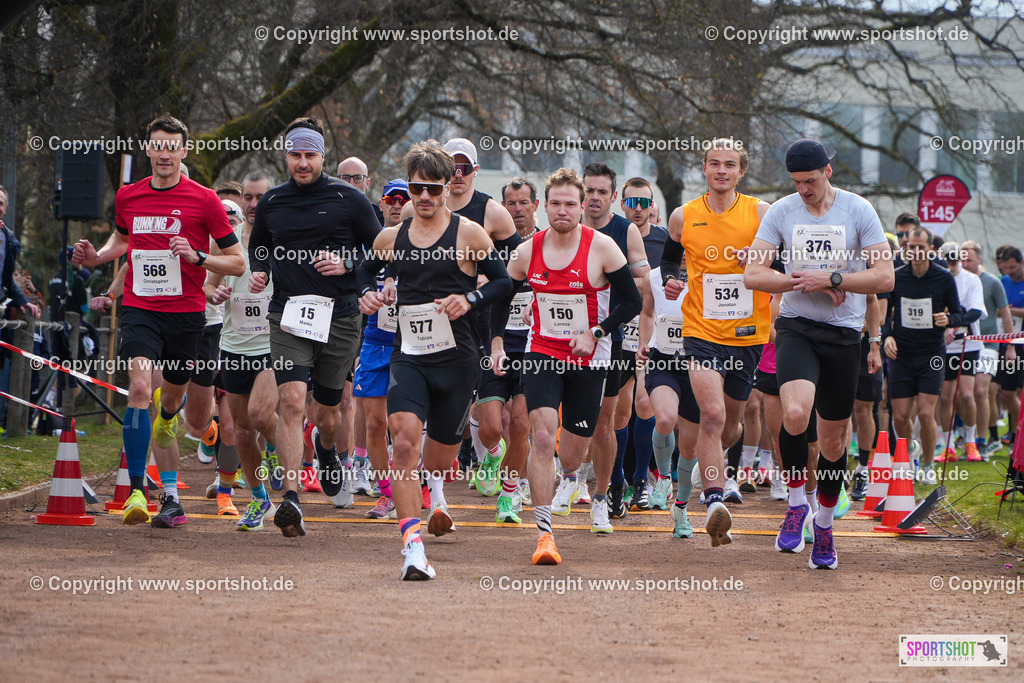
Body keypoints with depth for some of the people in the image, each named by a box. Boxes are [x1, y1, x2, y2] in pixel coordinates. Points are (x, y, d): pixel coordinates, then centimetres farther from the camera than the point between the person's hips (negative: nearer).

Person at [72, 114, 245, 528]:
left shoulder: (203, 200, -3)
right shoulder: (128, 197, 6)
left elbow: (237, 262, 0)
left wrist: (196, 257, -16)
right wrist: (97, 257, 8)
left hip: (186, 313, 0)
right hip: (140, 309, 0)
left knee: (172, 397, 10)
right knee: (140, 388, -20)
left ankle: (167, 416, 47)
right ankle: (137, 491, -21)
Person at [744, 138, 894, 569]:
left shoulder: (858, 210, -2)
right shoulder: (781, 212, 1)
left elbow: (883, 278, -5)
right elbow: (753, 275, -1)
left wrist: (829, 279, -14)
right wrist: (803, 282, -11)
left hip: (844, 334, 1)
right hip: (796, 327, -1)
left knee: (833, 437, 8)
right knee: (795, 413, -27)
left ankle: (824, 526, 28)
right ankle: (796, 505, -6)